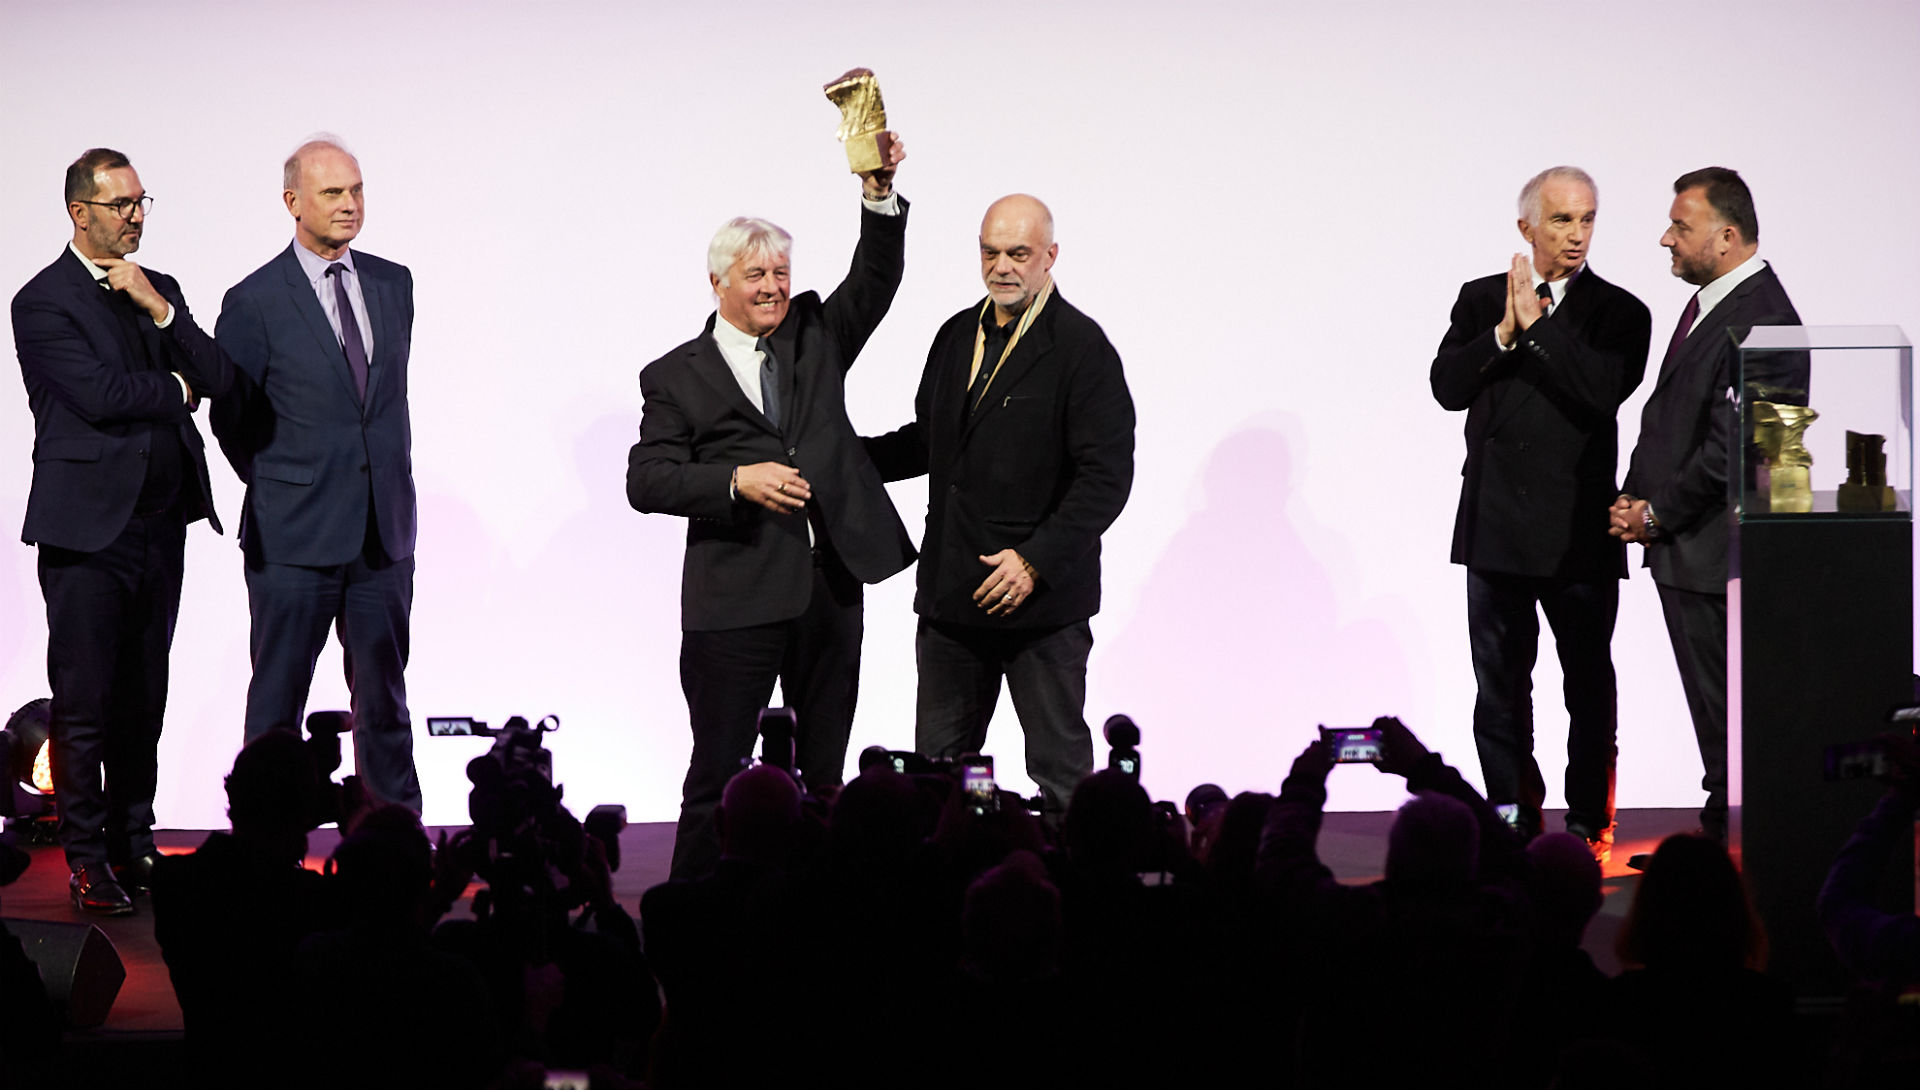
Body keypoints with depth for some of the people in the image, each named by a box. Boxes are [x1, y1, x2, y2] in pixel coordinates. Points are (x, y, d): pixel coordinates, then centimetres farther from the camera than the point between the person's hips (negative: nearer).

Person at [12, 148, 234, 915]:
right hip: (89, 528, -6)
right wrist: (177, 389, -3)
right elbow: (98, 393, -18)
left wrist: (158, 308, -8)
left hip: (161, 525, 6)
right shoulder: (43, 302, -6)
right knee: (83, 701, -4)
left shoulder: (159, 290, 14)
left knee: (143, 700, 10)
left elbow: (219, 379, 4)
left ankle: (134, 844, 18)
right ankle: (86, 860, 1)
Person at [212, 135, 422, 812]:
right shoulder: (256, 302, -7)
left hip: (384, 529, 4)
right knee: (277, 702, 2)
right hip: (295, 535, -4)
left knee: (384, 697, 11)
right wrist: (280, 490, 5)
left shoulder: (392, 285, 8)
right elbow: (231, 419, 1)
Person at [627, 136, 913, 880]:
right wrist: (736, 481, -19)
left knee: (823, 775, 9)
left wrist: (879, 195, -15)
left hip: (829, 589, 4)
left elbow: (875, 281, 0)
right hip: (734, 601, -4)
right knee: (719, 775, -1)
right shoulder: (676, 377, 3)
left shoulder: (815, 335, 13)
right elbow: (646, 482, -5)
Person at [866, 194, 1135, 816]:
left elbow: (1106, 477, -15)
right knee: (937, 767, 9)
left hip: (1043, 599, -6)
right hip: (951, 595, 6)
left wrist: (1037, 562, -21)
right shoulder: (957, 336, 11)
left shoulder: (1083, 349, -10)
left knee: (1060, 767, 2)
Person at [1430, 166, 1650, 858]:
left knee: (1589, 683, 3)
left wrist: (1537, 325, -17)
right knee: (1500, 682, 8)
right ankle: (1512, 816, 18)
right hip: (1497, 526, 3)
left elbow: (1604, 391, -18)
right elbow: (1447, 387, -4)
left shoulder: (1619, 313, -2)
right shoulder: (1480, 301, 7)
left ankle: (1589, 822, 12)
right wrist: (1504, 331, -16)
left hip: (1580, 528, -3)